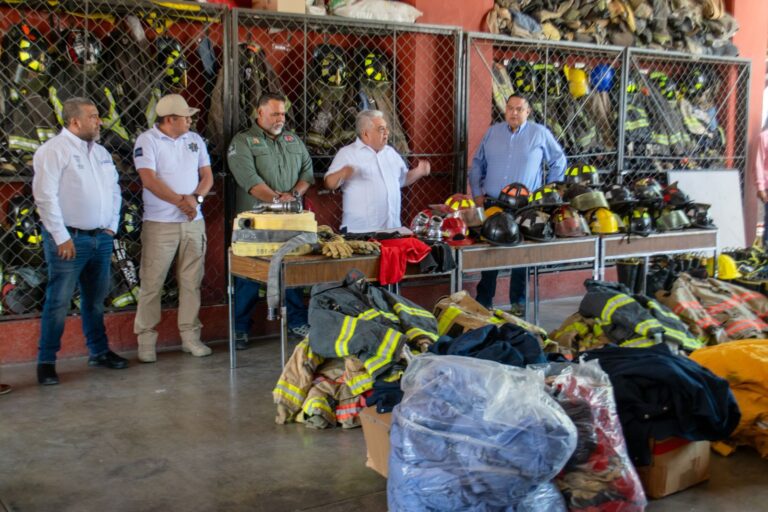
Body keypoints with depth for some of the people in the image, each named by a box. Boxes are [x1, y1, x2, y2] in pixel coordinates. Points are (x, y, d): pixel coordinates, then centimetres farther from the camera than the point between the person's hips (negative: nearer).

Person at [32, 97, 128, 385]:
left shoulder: (100, 151, 14)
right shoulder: (54, 150, -9)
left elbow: (114, 190, 21)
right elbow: (45, 196, -15)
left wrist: (112, 226, 12)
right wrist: (62, 238, -16)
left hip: (101, 239, 7)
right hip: (69, 239, -7)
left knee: (95, 299, 16)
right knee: (59, 302, -3)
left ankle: (99, 352, 27)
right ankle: (46, 362, 6)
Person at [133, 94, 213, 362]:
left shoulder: (194, 140, 12)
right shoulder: (147, 141, -5)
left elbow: (207, 176, 9)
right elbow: (149, 180, -14)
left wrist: (196, 198, -10)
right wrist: (181, 201, -17)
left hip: (193, 222, 5)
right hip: (160, 223, -5)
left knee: (191, 282, 8)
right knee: (151, 283, 0)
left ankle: (190, 335, 18)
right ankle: (146, 340, 10)